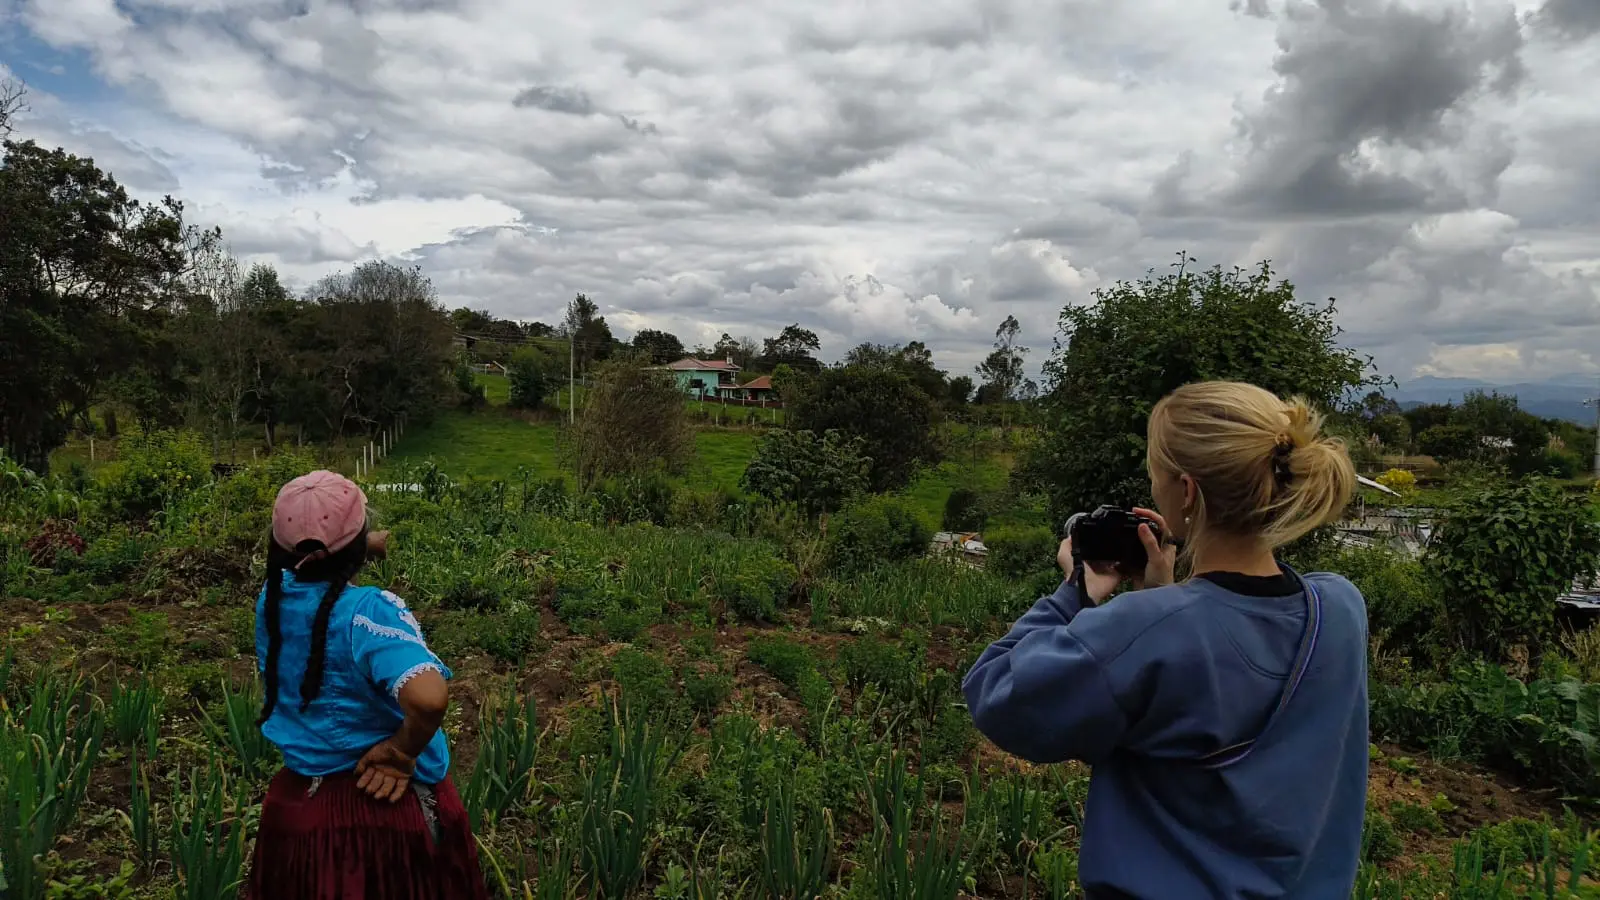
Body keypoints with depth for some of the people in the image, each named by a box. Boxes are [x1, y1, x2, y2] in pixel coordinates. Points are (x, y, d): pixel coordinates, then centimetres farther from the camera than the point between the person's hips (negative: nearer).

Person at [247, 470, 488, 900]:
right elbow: (429, 697, -42)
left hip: (300, 801, 6)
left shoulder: (273, 597, -7)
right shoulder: (370, 610, -27)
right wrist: (402, 752, -25)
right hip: (392, 805, -5)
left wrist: (360, 550, 29)